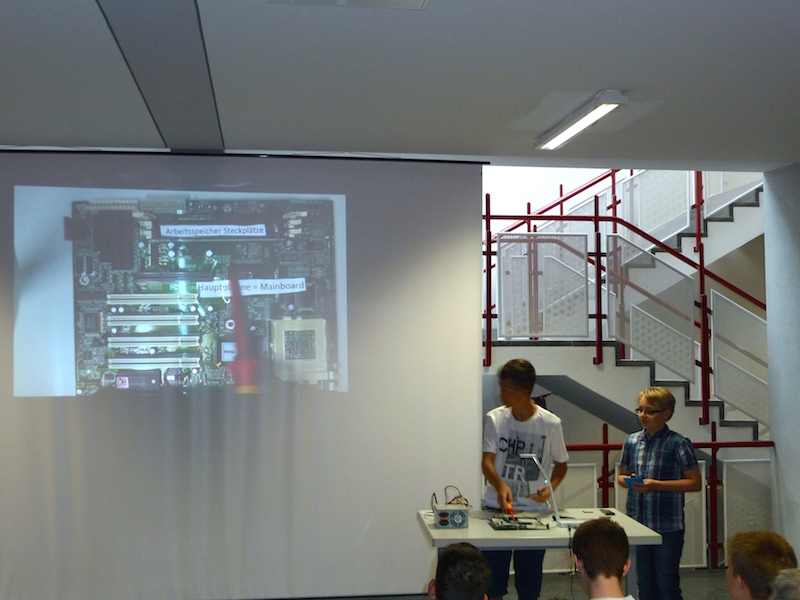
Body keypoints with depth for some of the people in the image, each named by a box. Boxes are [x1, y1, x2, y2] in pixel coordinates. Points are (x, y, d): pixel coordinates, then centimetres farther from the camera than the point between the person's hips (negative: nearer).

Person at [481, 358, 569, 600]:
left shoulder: (550, 423, -6)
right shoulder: (494, 418, -3)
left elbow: (561, 463, 7)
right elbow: (487, 461, -10)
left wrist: (550, 486, -12)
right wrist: (500, 485, -30)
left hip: (534, 509, 0)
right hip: (496, 507, 1)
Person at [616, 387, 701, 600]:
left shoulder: (679, 444, -9)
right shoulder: (631, 441, 5)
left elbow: (694, 483, -9)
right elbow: (621, 475, 16)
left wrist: (656, 485, -18)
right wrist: (630, 481, -8)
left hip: (668, 526, -4)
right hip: (637, 524, 5)